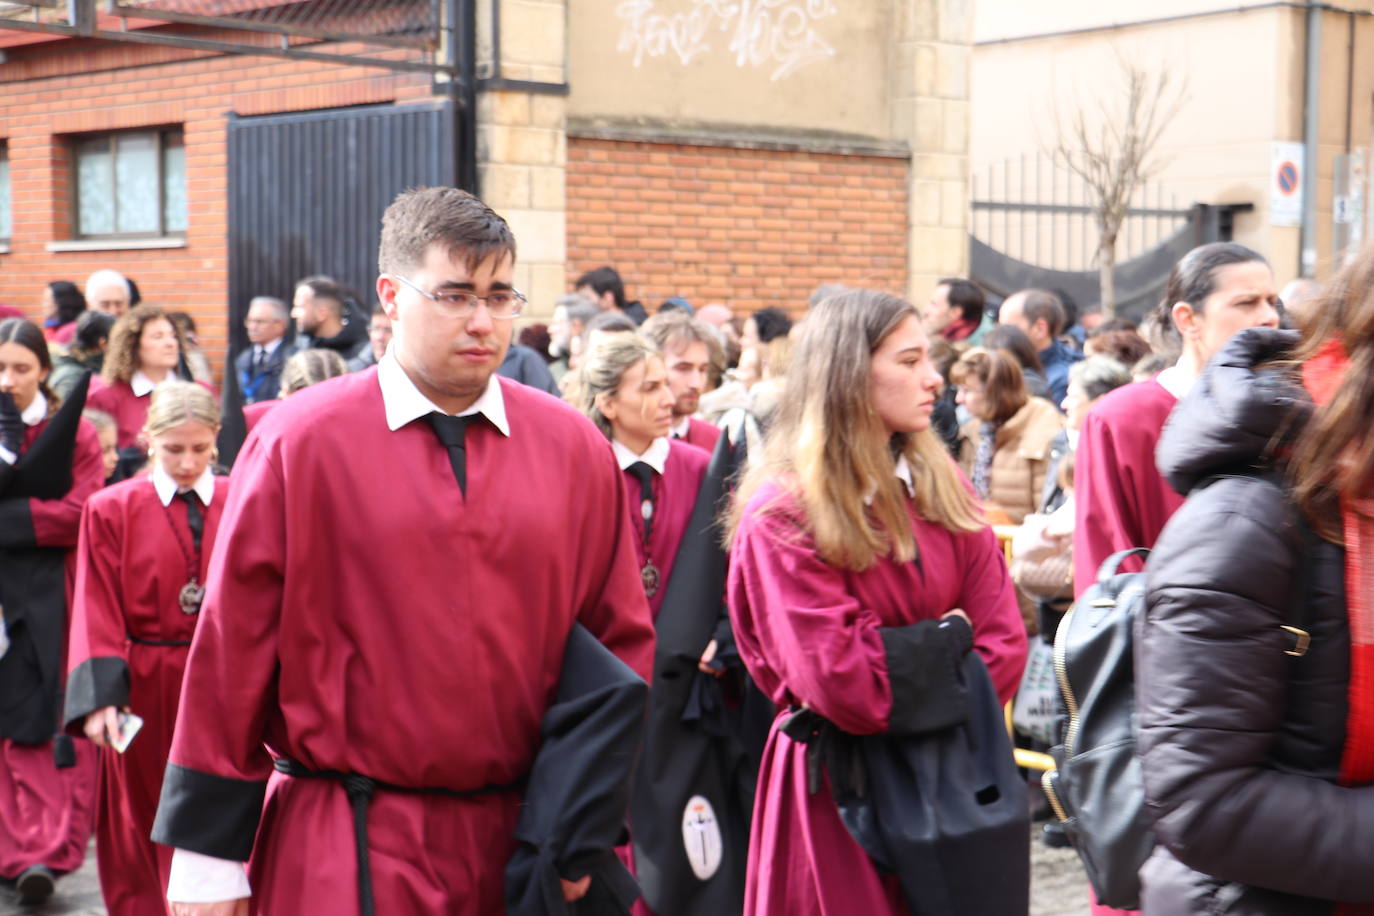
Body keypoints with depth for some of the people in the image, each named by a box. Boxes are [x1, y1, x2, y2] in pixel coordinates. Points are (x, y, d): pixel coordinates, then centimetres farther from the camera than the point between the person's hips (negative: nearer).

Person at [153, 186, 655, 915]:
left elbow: (621, 641, 5)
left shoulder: (574, 447, 3)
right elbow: (233, 645, -4)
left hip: (522, 846, 3)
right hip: (347, 853, -3)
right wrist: (207, 855, -3)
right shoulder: (295, 443, -6)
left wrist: (594, 831, 0)